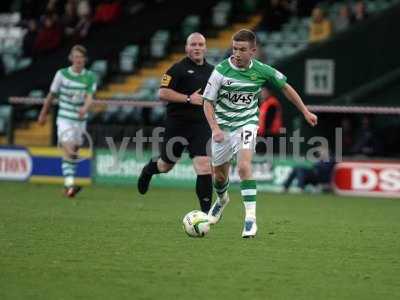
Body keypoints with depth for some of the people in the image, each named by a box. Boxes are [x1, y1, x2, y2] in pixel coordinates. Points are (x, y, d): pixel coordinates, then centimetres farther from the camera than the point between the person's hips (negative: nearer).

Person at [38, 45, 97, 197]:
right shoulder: (62, 74, -4)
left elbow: (89, 96, -13)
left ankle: (67, 186, 26)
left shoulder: (90, 76, -1)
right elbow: (52, 95, 7)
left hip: (80, 119, 3)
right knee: (68, 151, -18)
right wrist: (43, 113, 15)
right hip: (65, 118, -3)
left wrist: (85, 108, -35)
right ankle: (70, 184, -26)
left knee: (74, 153, 11)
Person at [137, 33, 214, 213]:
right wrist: (188, 98, -18)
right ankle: (149, 169, 48)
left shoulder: (212, 71, 11)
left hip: (201, 125, 3)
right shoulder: (178, 69, -5)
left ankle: (206, 210, -7)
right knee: (165, 166, 12)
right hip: (178, 124, -3)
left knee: (205, 167, -12)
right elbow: (162, 93, -13)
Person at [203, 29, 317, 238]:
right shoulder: (221, 70, -15)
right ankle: (222, 199, 51)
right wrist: (214, 128, -22)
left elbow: (285, 87, 7)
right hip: (222, 125, 1)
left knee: (244, 165, -26)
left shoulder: (262, 71, -10)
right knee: (219, 175, 14)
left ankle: (250, 217, -24)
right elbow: (208, 102, -8)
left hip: (247, 123, -1)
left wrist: (305, 112, 12)